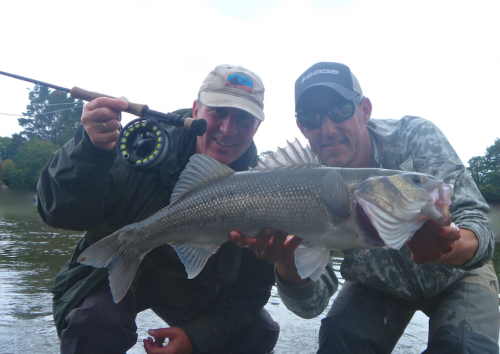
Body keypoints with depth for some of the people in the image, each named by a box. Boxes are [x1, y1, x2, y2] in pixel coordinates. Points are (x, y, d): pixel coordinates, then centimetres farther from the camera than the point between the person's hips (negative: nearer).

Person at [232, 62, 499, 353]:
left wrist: (452, 247, -56)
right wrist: (285, 261, -49)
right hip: (379, 285, 1)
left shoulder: (417, 137, -26)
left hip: (454, 276, 0)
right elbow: (310, 306, -26)